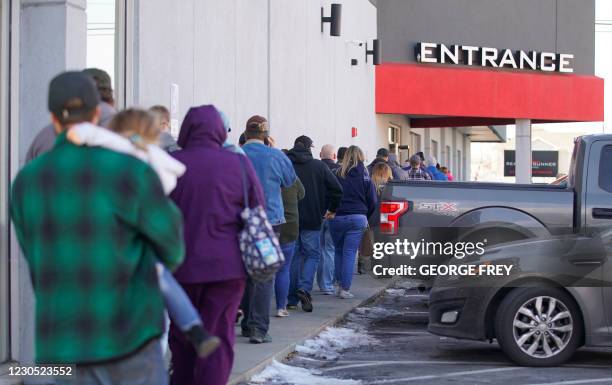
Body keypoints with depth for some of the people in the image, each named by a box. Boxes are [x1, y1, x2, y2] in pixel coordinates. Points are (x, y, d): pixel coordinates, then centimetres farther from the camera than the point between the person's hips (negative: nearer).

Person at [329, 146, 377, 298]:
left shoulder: (337, 175, 1)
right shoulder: (364, 175, 1)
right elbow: (372, 201, 2)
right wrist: (366, 216, 16)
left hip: (337, 218, 1)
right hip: (357, 218, -1)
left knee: (339, 251, 15)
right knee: (350, 253, -1)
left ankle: (340, 285, 16)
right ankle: (345, 288, -3)